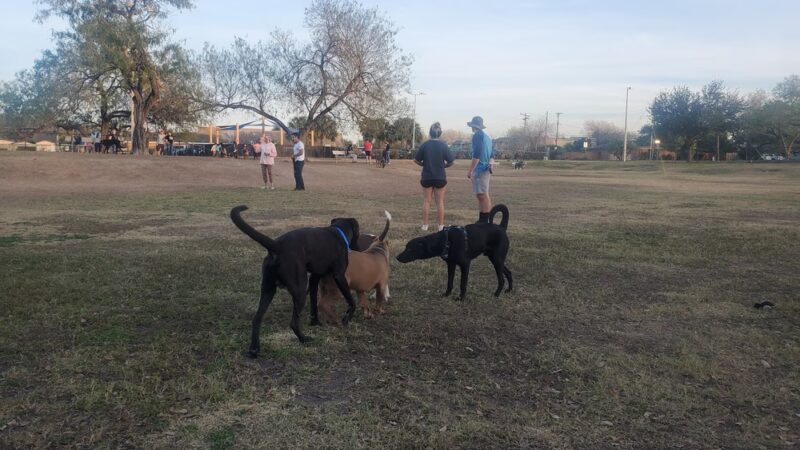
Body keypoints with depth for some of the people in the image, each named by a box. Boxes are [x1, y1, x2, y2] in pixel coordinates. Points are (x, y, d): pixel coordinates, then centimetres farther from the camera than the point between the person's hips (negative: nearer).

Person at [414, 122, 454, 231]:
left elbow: (416, 160, -5)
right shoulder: (444, 146, -6)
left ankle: (425, 225, 11)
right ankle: (441, 225, 10)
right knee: (440, 202, 7)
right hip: (440, 177, 0)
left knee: (426, 201, 9)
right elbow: (450, 162, -5)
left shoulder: (425, 145, -6)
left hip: (427, 177, 0)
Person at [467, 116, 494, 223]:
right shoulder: (487, 136, 18)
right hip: (486, 169, 10)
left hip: (480, 169, -10)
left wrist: (470, 170, -16)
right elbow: (492, 154, 20)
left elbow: (476, 155, -18)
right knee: (484, 196, 14)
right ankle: (483, 221, 20)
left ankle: (485, 222, -12)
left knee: (482, 196, -11)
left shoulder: (477, 135, -10)